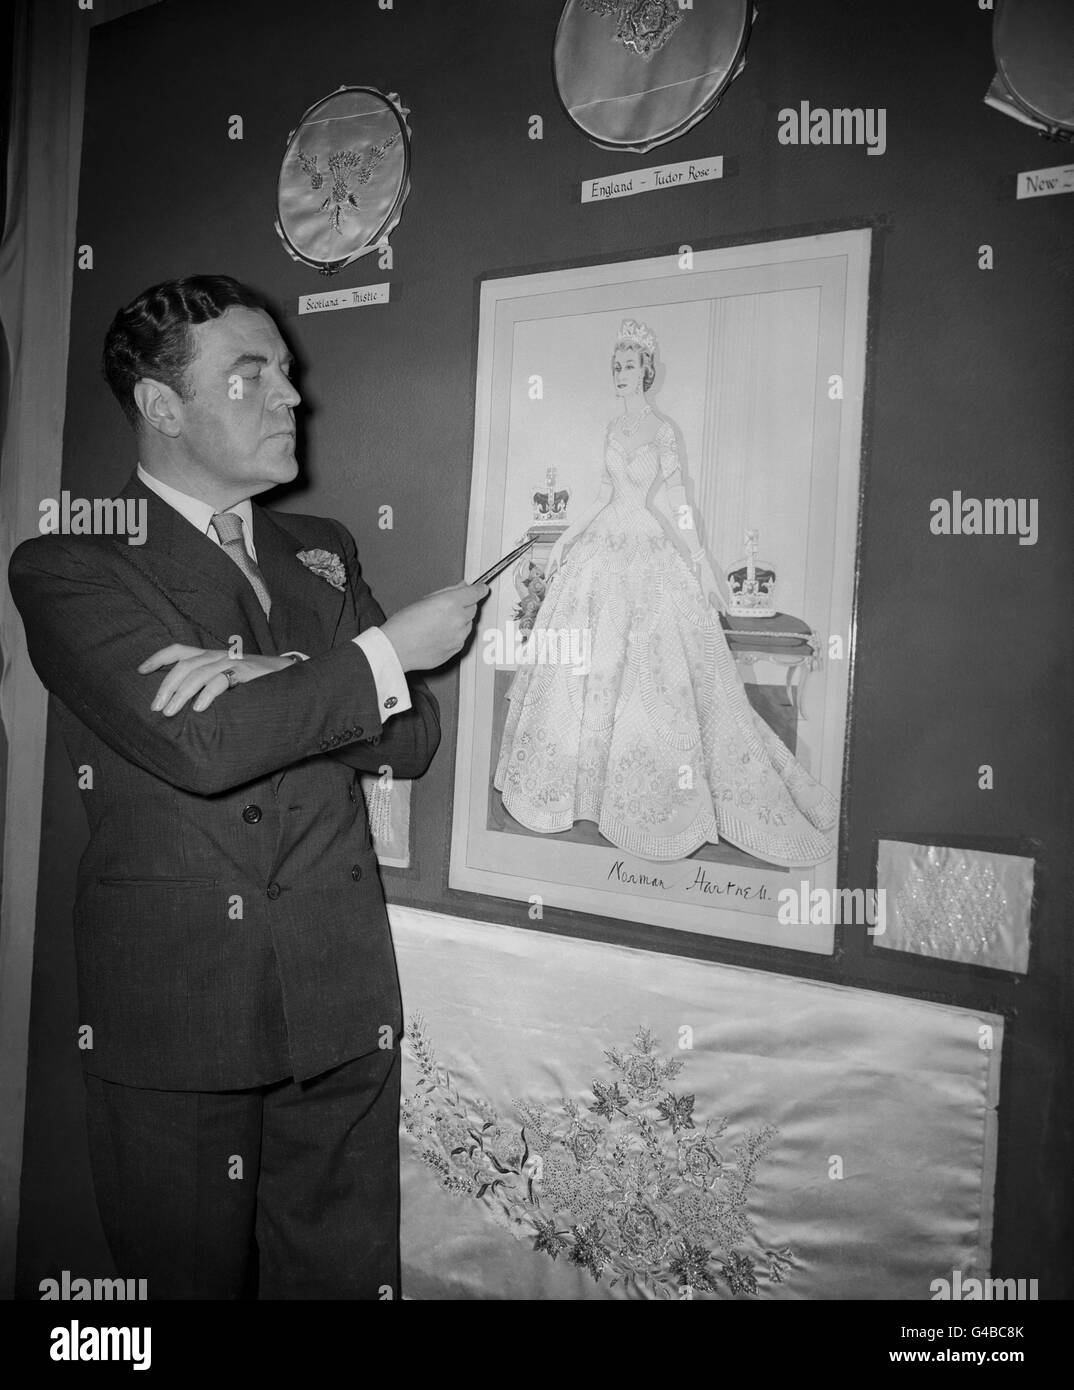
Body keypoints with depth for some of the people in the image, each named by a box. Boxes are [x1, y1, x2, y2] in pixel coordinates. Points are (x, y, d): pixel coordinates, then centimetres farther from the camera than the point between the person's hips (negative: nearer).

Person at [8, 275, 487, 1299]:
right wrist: (386, 651, -12)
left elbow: (409, 741, 3)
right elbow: (198, 742, -20)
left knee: (344, 1273, 12)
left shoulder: (321, 551, 13)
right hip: (169, 1016, -3)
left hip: (340, 1004, 4)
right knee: (186, 1278, 12)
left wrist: (277, 679, -15)